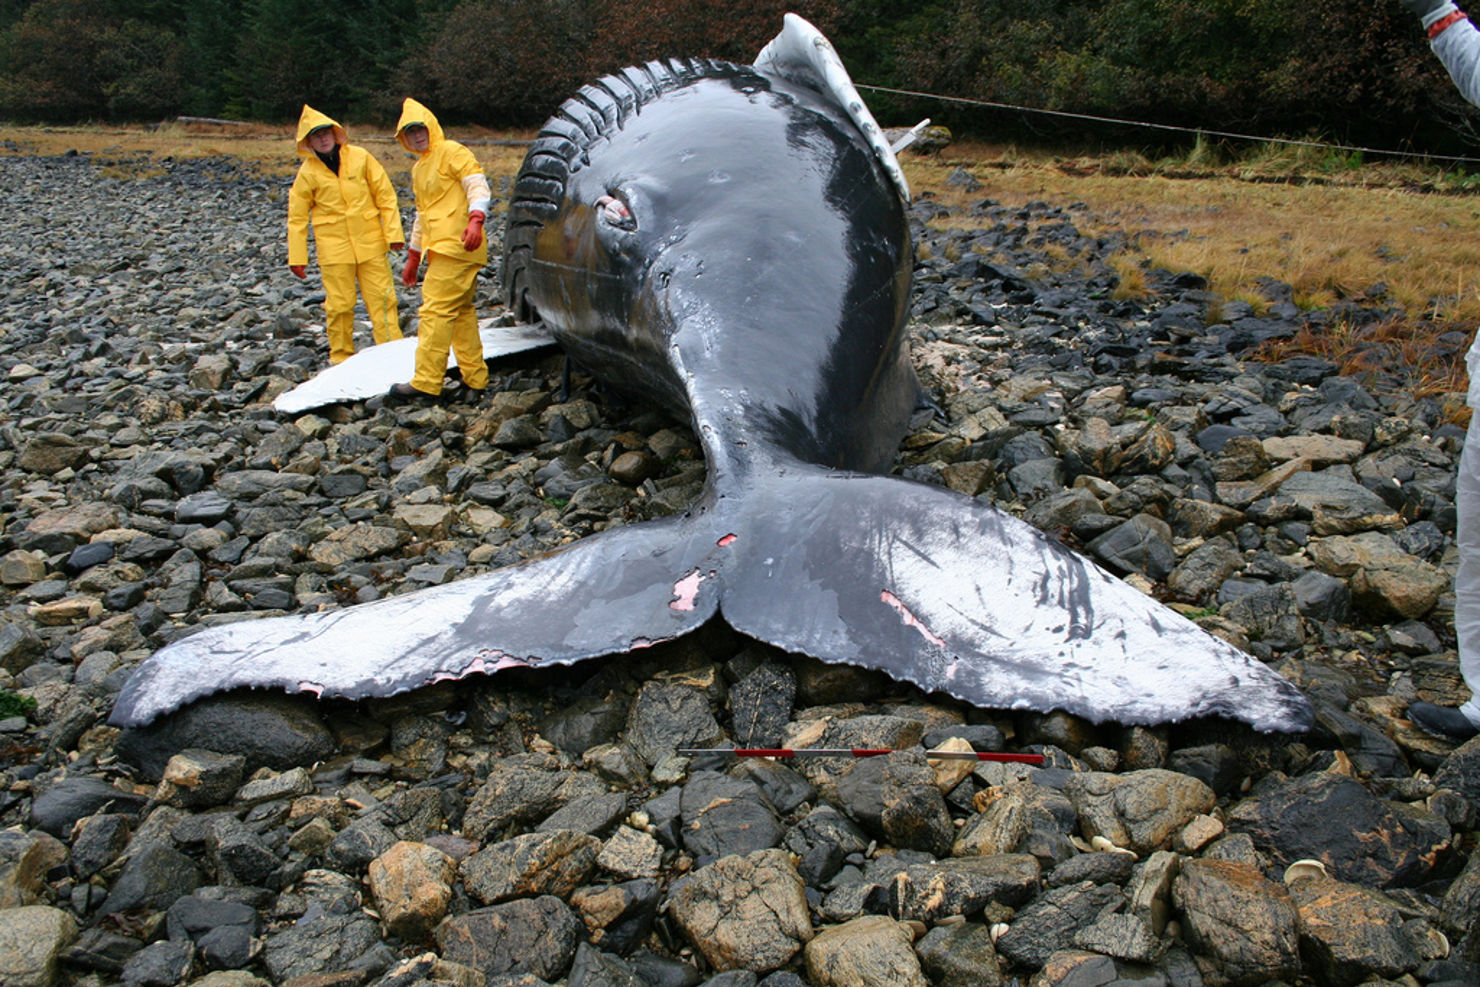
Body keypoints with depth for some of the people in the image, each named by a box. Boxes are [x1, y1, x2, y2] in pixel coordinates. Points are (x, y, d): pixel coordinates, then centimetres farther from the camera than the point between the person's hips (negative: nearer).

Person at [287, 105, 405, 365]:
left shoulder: (360, 157, 1)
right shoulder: (307, 172, 1)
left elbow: (385, 195, 4)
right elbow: (297, 217, 5)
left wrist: (393, 232, -3)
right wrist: (297, 256, 2)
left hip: (370, 242, 1)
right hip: (333, 247, 0)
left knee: (382, 297, 1)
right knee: (339, 304, 2)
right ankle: (341, 356, 15)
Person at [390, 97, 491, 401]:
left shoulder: (451, 152, -2)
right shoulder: (418, 168, 25)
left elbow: (478, 186, -13)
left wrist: (475, 220, -30)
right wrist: (414, 256, 31)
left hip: (456, 247, -9)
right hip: (440, 250, 9)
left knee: (436, 310, -13)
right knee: (461, 312, 9)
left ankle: (426, 381, -13)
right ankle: (475, 378, 13)